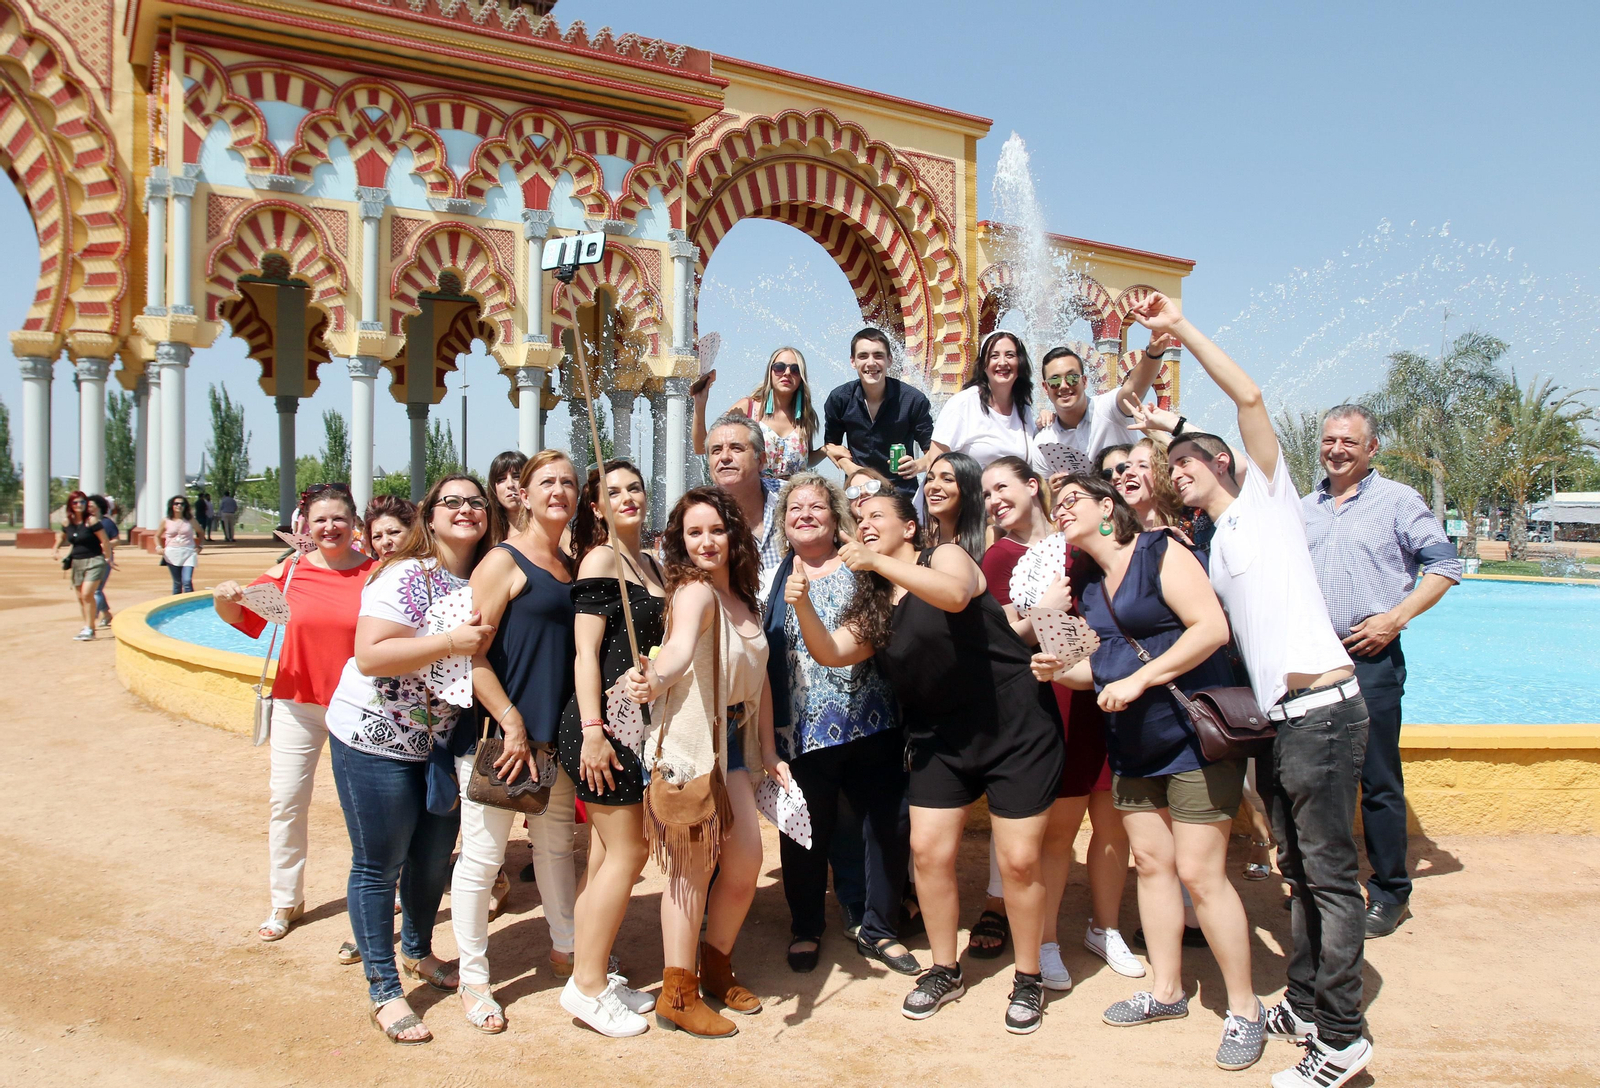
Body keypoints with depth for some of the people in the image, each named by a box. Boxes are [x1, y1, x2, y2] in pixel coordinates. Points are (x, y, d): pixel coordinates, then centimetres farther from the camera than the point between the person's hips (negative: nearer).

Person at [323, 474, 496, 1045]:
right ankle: (384, 992, 16)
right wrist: (450, 642, -28)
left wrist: (487, 645, -5)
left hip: (445, 740, 7)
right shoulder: (403, 576, -17)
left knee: (435, 857, 17)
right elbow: (370, 656, -25)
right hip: (376, 737, -6)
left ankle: (417, 951, 41)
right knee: (379, 865, 3)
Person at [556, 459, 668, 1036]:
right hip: (604, 721, -8)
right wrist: (592, 730, -20)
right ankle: (587, 985, 6)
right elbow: (586, 651, -14)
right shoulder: (601, 558, -8)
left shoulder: (650, 563, 16)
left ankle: (593, 973, 22)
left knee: (609, 853, 12)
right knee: (625, 852, -4)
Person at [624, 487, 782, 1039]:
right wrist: (652, 680, -59)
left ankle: (716, 968, 32)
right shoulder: (694, 591, -15)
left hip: (733, 742, 8)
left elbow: (759, 679, 15)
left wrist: (769, 751, 13)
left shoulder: (743, 597, 10)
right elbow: (679, 648, -37)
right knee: (694, 866, 0)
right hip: (690, 742, -8)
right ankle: (677, 997, 14)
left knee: (746, 861, 11)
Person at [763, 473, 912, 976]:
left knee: (888, 823, 4)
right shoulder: (774, 575, 8)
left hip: (872, 722, 1)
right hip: (804, 728, 0)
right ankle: (805, 928, 30)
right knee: (808, 832, 7)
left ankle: (879, 930, 24)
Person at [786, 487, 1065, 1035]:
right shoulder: (874, 604, 9)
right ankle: (945, 971, 20)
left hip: (1015, 727, -6)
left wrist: (878, 561, -34)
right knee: (928, 850, 0)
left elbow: (955, 595, -30)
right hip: (939, 739, 6)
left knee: (1019, 860, -2)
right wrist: (802, 605, -20)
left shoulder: (947, 556, -7)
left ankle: (1029, 979, 17)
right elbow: (831, 653, -3)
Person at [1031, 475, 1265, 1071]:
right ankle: (1166, 990, 26)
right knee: (1151, 863, 12)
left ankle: (1245, 1008, 9)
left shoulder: (1160, 553, -10)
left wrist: (1139, 679, -23)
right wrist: (1061, 671, 1)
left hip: (1193, 735, -8)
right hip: (1134, 747, 8)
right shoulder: (1091, 587, 13)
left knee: (1200, 872, -6)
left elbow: (1212, 626, -21)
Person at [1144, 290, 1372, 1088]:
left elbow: (1248, 396, -10)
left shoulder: (1263, 497, 2)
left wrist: (1181, 329, -7)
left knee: (1329, 872, -4)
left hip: (1321, 707, -8)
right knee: (1299, 870, 15)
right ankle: (1305, 1006, 25)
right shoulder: (1212, 549, 21)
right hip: (1276, 717, 8)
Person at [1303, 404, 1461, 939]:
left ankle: (1389, 893, 12)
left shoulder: (1397, 501, 0)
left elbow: (1443, 566, -5)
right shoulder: (1304, 508, 15)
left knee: (1379, 780, 0)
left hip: (1370, 658, -5)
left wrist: (1395, 618, -14)